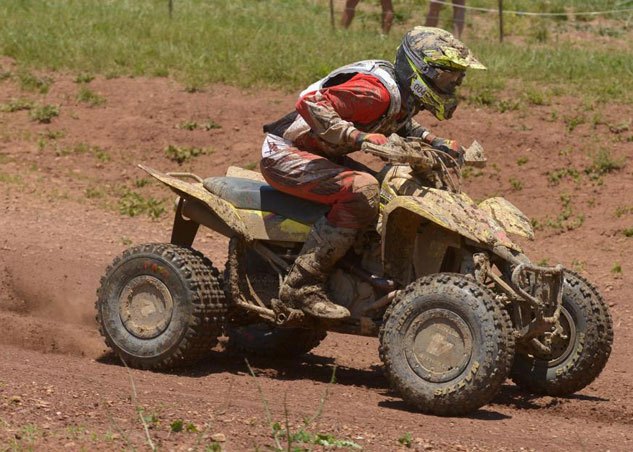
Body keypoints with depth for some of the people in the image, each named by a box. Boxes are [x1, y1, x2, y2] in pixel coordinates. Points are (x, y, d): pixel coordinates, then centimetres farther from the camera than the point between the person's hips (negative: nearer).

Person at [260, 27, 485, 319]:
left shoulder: (405, 97, 5)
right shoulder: (378, 91, -25)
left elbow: (402, 126, 28)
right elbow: (311, 104, -34)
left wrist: (435, 142, 9)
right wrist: (359, 137, -39)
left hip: (319, 154, 10)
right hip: (284, 154, -10)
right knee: (362, 190, -31)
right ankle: (302, 287, -30)